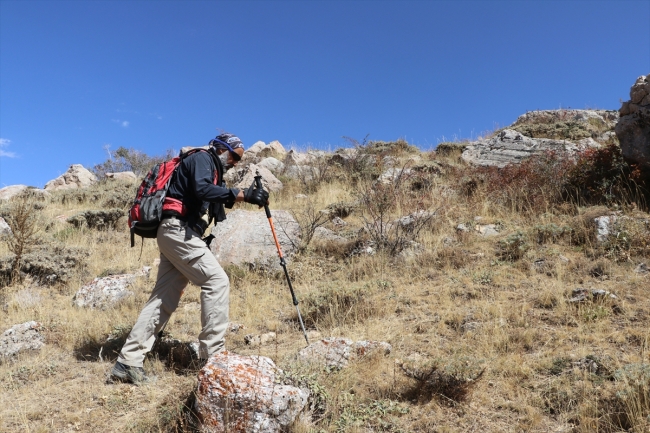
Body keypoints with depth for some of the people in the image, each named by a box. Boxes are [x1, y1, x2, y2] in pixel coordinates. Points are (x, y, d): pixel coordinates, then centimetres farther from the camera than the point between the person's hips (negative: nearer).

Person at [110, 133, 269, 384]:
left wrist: (246, 196, 11)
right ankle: (211, 355, -13)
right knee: (217, 281, -14)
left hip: (176, 233, 10)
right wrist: (242, 195, -24)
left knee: (164, 299, 5)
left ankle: (128, 362, 7)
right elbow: (202, 190, -21)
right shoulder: (202, 159, -2)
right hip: (179, 230, -10)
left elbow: (212, 199, 23)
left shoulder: (210, 169, 28)